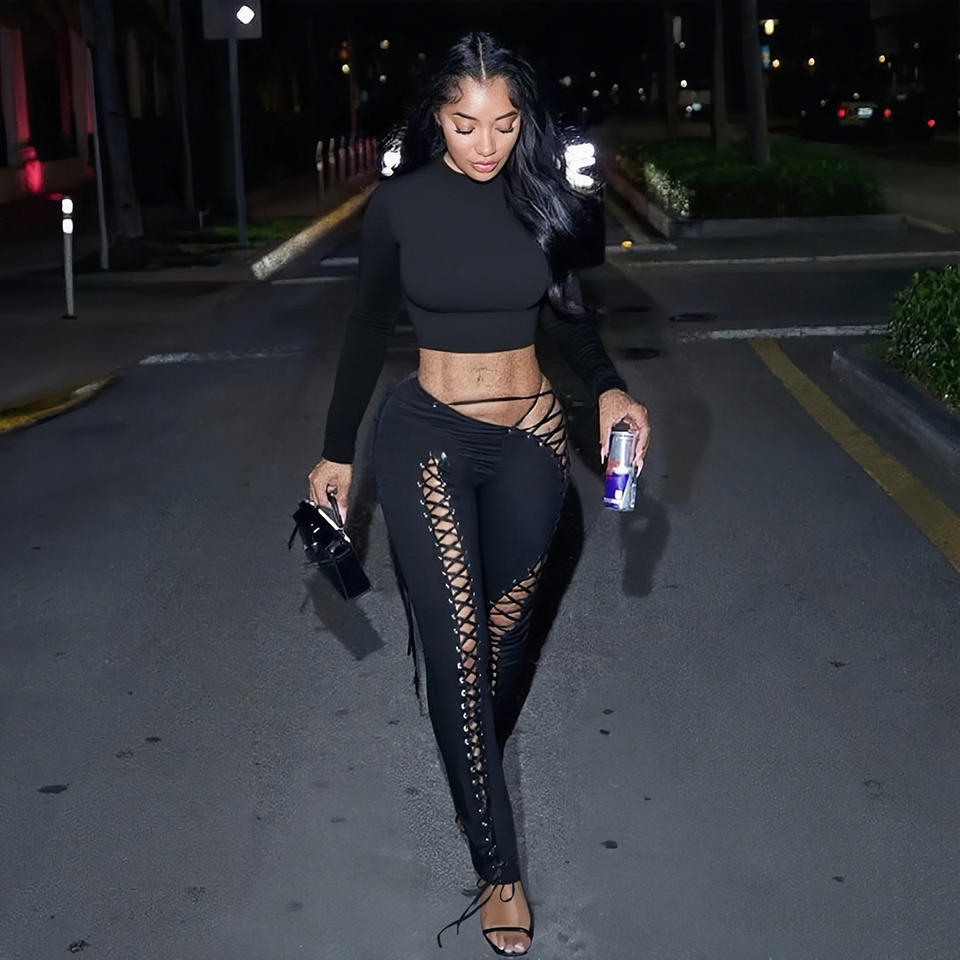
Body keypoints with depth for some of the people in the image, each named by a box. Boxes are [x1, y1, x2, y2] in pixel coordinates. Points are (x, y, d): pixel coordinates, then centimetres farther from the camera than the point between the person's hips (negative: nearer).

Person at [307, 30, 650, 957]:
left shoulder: (543, 198, -2)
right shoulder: (399, 204, -6)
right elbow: (369, 326, 4)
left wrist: (609, 387, -7)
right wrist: (338, 450, 9)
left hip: (531, 439, 3)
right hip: (426, 436, -2)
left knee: (502, 630, 13)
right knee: (456, 645, -6)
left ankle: (474, 772, 40)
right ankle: (497, 865, 4)